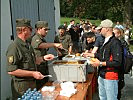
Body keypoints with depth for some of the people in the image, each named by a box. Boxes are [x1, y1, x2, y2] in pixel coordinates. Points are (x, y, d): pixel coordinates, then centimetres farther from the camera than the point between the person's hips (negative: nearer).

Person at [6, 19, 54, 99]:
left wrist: (43, 58, 9)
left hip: (32, 83, 9)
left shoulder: (27, 45, 11)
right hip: (22, 86, -9)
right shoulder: (14, 47, -20)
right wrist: (32, 73, -22)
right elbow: (11, 71, -25)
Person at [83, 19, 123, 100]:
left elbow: (117, 62, -25)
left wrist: (101, 63, -23)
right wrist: (91, 54, 24)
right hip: (102, 75, 10)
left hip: (110, 77, -10)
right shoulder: (106, 41, 11)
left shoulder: (115, 42, -20)